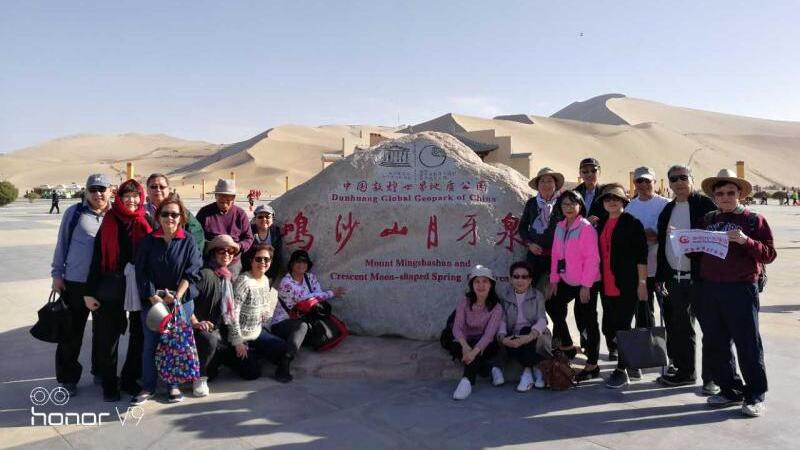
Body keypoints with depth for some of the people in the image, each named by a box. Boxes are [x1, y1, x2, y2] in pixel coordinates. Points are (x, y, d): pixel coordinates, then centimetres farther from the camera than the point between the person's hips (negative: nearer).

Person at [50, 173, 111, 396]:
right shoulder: (74, 212, -2)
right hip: (75, 282, -2)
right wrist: (57, 273, 0)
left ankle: (101, 370, 31)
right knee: (72, 331, 6)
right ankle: (67, 377, 20)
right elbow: (62, 243, 3)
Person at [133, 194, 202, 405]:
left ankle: (174, 385, 19)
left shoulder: (188, 240, -2)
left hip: (181, 300, -1)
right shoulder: (148, 241, 1)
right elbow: (141, 272, -1)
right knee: (150, 344, 4)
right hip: (152, 300, 1)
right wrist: (154, 298, -10)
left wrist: (176, 296, -12)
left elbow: (192, 272, -5)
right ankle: (148, 387, 17)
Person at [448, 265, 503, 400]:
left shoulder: (496, 308, -8)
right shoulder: (464, 303, -2)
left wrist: (474, 351, -38)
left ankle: (467, 380, -36)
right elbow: (457, 328, -13)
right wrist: (465, 346, -34)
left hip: (486, 345, -1)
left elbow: (489, 334, -21)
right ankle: (488, 368, -18)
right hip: (466, 342, 2)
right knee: (454, 347, -31)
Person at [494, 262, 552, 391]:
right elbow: (501, 320, -5)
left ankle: (527, 372, -22)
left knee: (525, 330, -33)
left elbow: (542, 320, -12)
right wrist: (502, 337, -28)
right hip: (513, 338, 1)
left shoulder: (537, 295, 4)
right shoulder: (503, 294, 6)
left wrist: (529, 336, -33)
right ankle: (535, 370, -18)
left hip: (535, 338, 0)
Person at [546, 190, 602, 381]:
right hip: (567, 281, 7)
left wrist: (586, 285, -18)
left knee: (588, 321, 0)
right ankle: (566, 346, 29)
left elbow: (592, 258, -16)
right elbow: (556, 254, 11)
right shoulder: (560, 227, 8)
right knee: (552, 305, 11)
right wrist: (554, 280, 8)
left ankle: (592, 365, 12)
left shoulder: (586, 227, -13)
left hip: (585, 283, -7)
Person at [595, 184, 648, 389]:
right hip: (607, 286, 6)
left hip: (627, 286, -6)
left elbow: (641, 255, -8)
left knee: (622, 328, -3)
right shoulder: (601, 224, 14)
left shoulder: (632, 223, -4)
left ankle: (622, 370, 9)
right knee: (608, 329, 7)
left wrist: (642, 283, -12)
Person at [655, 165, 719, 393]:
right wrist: (660, 276, 13)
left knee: (709, 328, 2)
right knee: (680, 328, 14)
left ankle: (711, 377, 11)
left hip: (701, 278, -6)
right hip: (675, 279, 6)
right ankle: (685, 371, 26)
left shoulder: (705, 205, -4)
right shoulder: (667, 211, 14)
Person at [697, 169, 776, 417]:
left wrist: (745, 241, -21)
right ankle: (730, 390, 25)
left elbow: (769, 254, -6)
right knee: (716, 343, 11)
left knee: (747, 344, 2)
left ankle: (755, 396, 15)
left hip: (741, 289, -5)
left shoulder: (754, 220, 0)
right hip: (710, 289, 5)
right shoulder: (708, 219, 12)